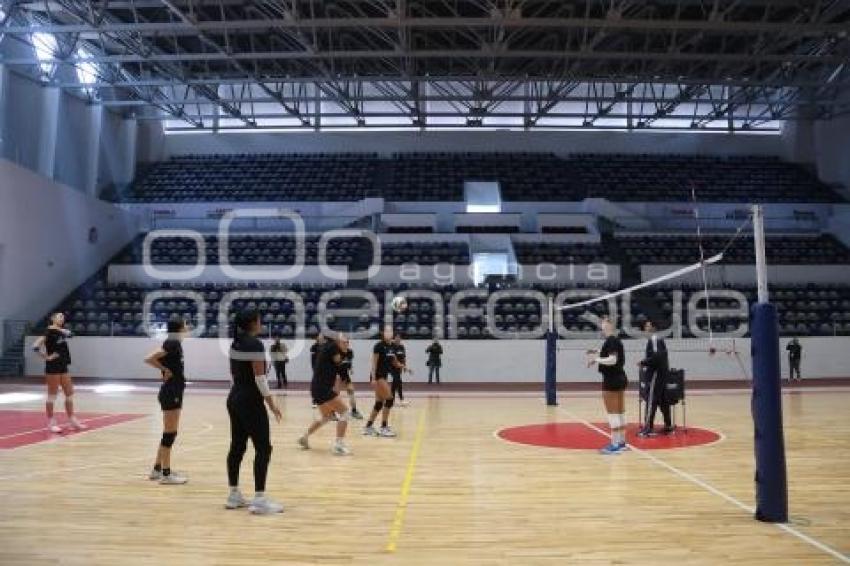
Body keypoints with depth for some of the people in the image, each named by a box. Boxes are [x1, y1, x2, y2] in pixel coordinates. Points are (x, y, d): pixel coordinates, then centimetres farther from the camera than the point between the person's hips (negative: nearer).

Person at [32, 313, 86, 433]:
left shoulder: (62, 332, 8)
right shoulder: (49, 332, -13)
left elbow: (69, 334, 30)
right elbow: (35, 347, -20)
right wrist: (47, 357, -14)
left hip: (63, 366, 8)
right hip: (53, 367, -8)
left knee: (69, 394, 10)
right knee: (52, 395, 0)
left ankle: (72, 421, 18)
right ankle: (51, 422, 10)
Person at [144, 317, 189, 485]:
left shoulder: (175, 343, 10)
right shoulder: (172, 343, -15)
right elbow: (149, 359, -23)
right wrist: (166, 370, -15)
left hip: (173, 393, 10)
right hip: (171, 393, -10)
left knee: (169, 434, 16)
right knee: (169, 434, -2)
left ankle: (157, 470, 25)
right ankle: (166, 474, 5)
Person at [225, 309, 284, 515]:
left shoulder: (235, 343, 10)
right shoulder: (255, 344, -16)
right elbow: (259, 377, -20)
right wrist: (271, 403, -15)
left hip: (234, 399, 9)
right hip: (251, 402, -9)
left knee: (237, 447, 13)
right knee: (263, 448, -4)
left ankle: (234, 495, 20)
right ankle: (259, 500, -4)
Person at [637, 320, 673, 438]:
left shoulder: (653, 339, -13)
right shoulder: (659, 339, 17)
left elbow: (656, 356, -23)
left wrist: (643, 362, -13)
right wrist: (646, 363, 17)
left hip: (656, 373, -10)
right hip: (662, 372, 10)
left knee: (651, 400, -9)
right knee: (662, 400, 15)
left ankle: (648, 428, -10)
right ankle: (668, 425, 21)